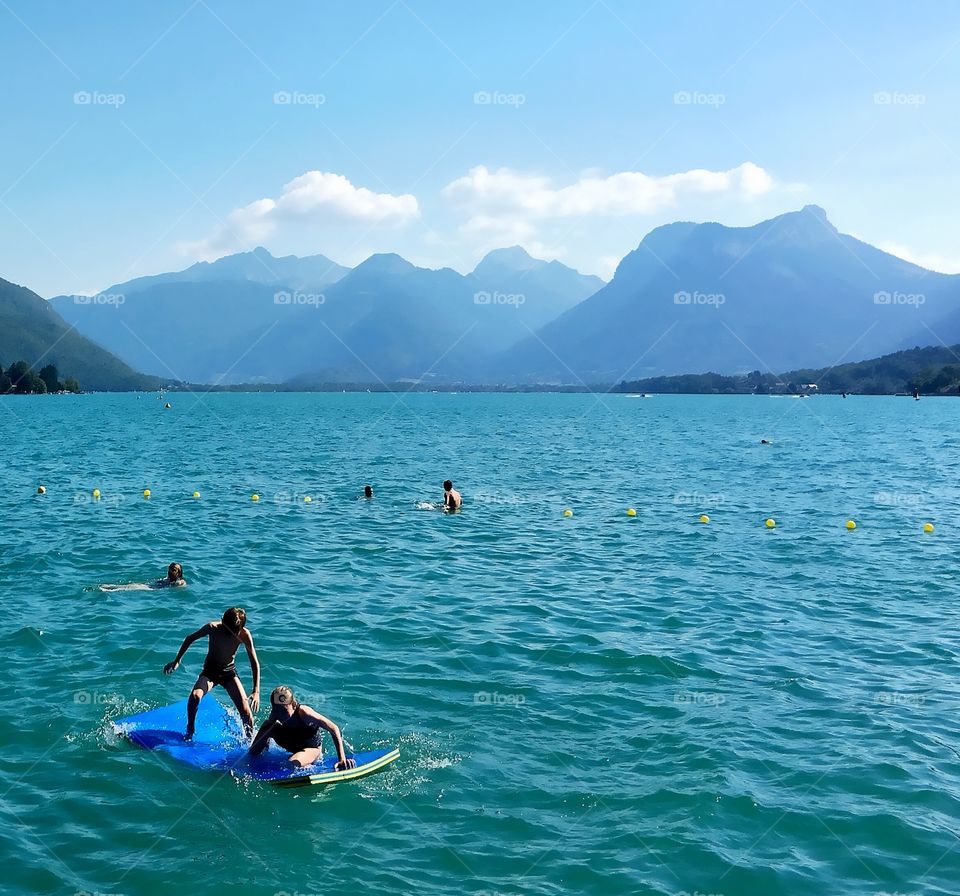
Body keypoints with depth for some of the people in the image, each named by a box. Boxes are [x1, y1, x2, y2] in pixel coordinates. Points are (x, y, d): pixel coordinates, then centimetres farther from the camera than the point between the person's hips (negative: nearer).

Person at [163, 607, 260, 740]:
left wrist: (256, 691, -21)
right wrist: (177, 661, -2)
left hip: (229, 672, 1)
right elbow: (190, 639, -3)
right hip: (210, 671, -1)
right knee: (195, 695, -31)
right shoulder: (213, 628, -22)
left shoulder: (245, 634, -20)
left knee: (245, 711, -13)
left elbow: (255, 663, -14)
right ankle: (189, 731, -7)